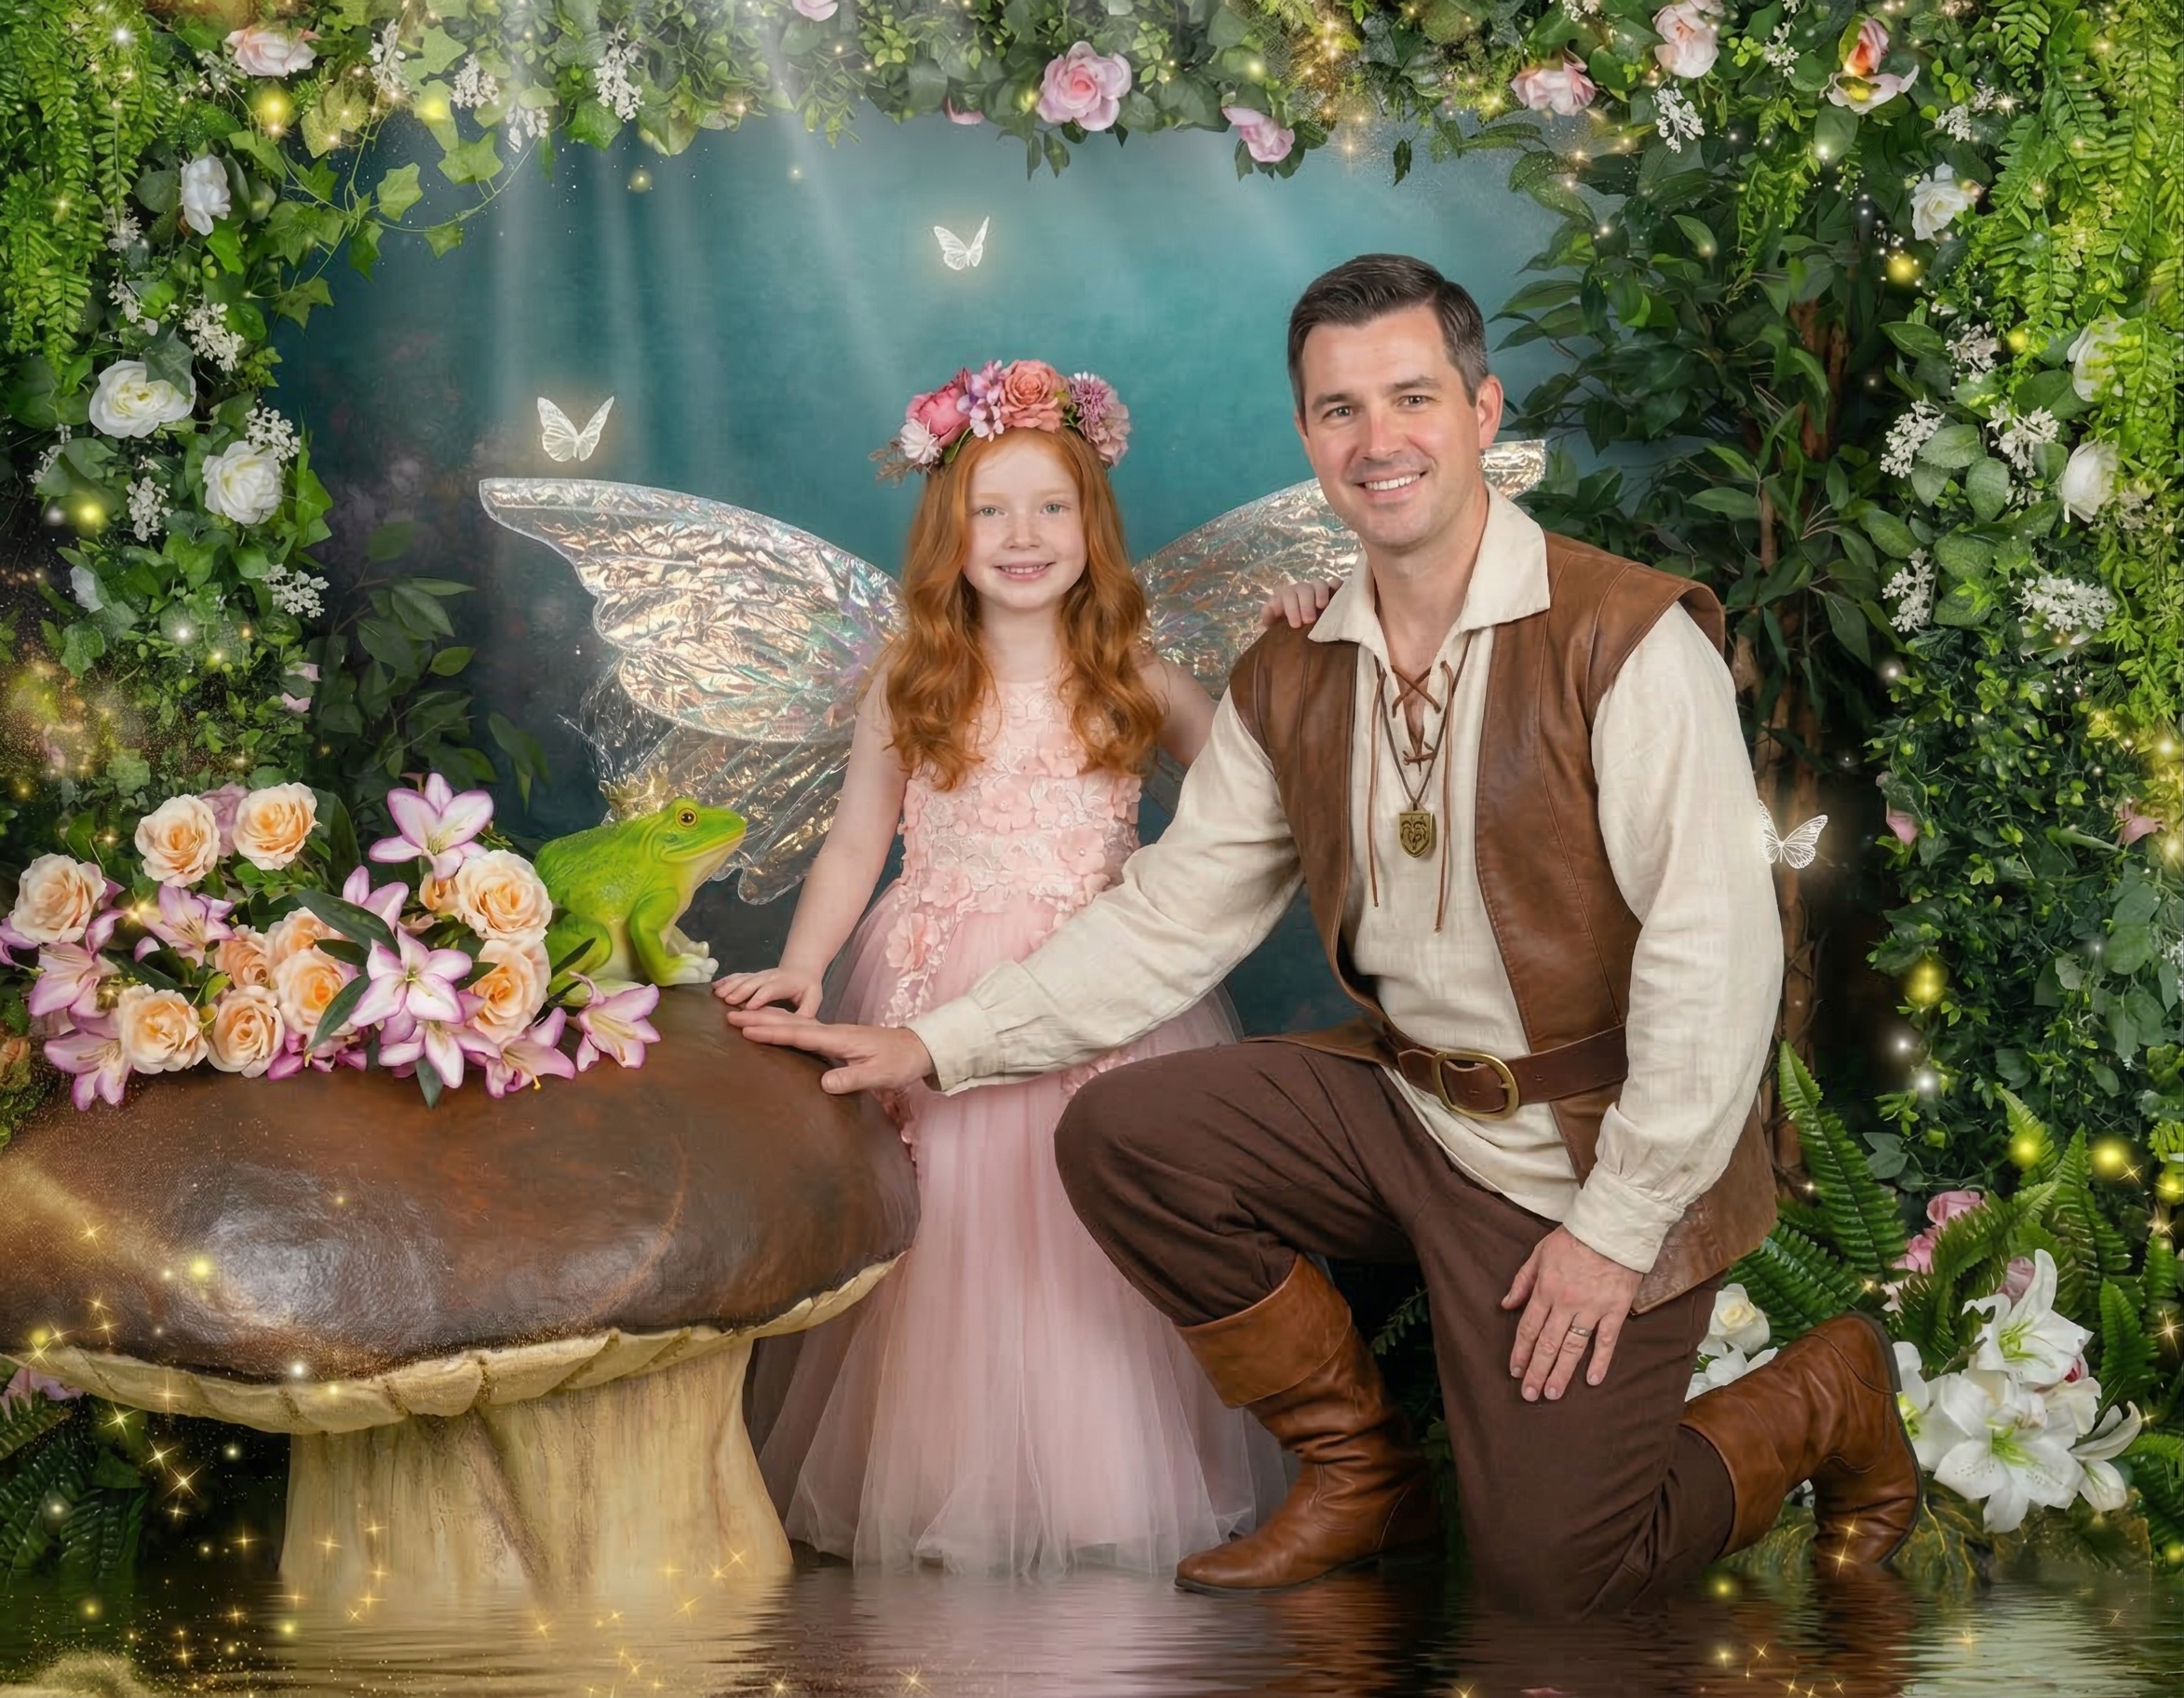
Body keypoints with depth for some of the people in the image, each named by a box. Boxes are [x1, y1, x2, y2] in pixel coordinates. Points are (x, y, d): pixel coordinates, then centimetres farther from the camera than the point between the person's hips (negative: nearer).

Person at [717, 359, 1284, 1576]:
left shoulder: (1138, 686, 2)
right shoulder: (911, 690, 3)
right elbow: (855, 848, 5)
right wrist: (800, 966, -8)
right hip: (939, 1007, 0)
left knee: (1089, 1244, 0)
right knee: (947, 1240, 0)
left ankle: (1105, 1476, 16)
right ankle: (939, 1479, 16)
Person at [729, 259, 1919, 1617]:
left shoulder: (1627, 639, -18)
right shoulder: (1291, 683, 3)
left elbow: (1717, 954, -21)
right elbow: (1171, 916, 7)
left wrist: (1619, 1223, -20)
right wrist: (938, 1044, -2)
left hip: (1594, 1147, -6)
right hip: (1404, 1100, 6)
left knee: (1548, 1568, -11)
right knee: (1120, 1136, -10)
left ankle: (1826, 1403, 20)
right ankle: (1358, 1476, 9)